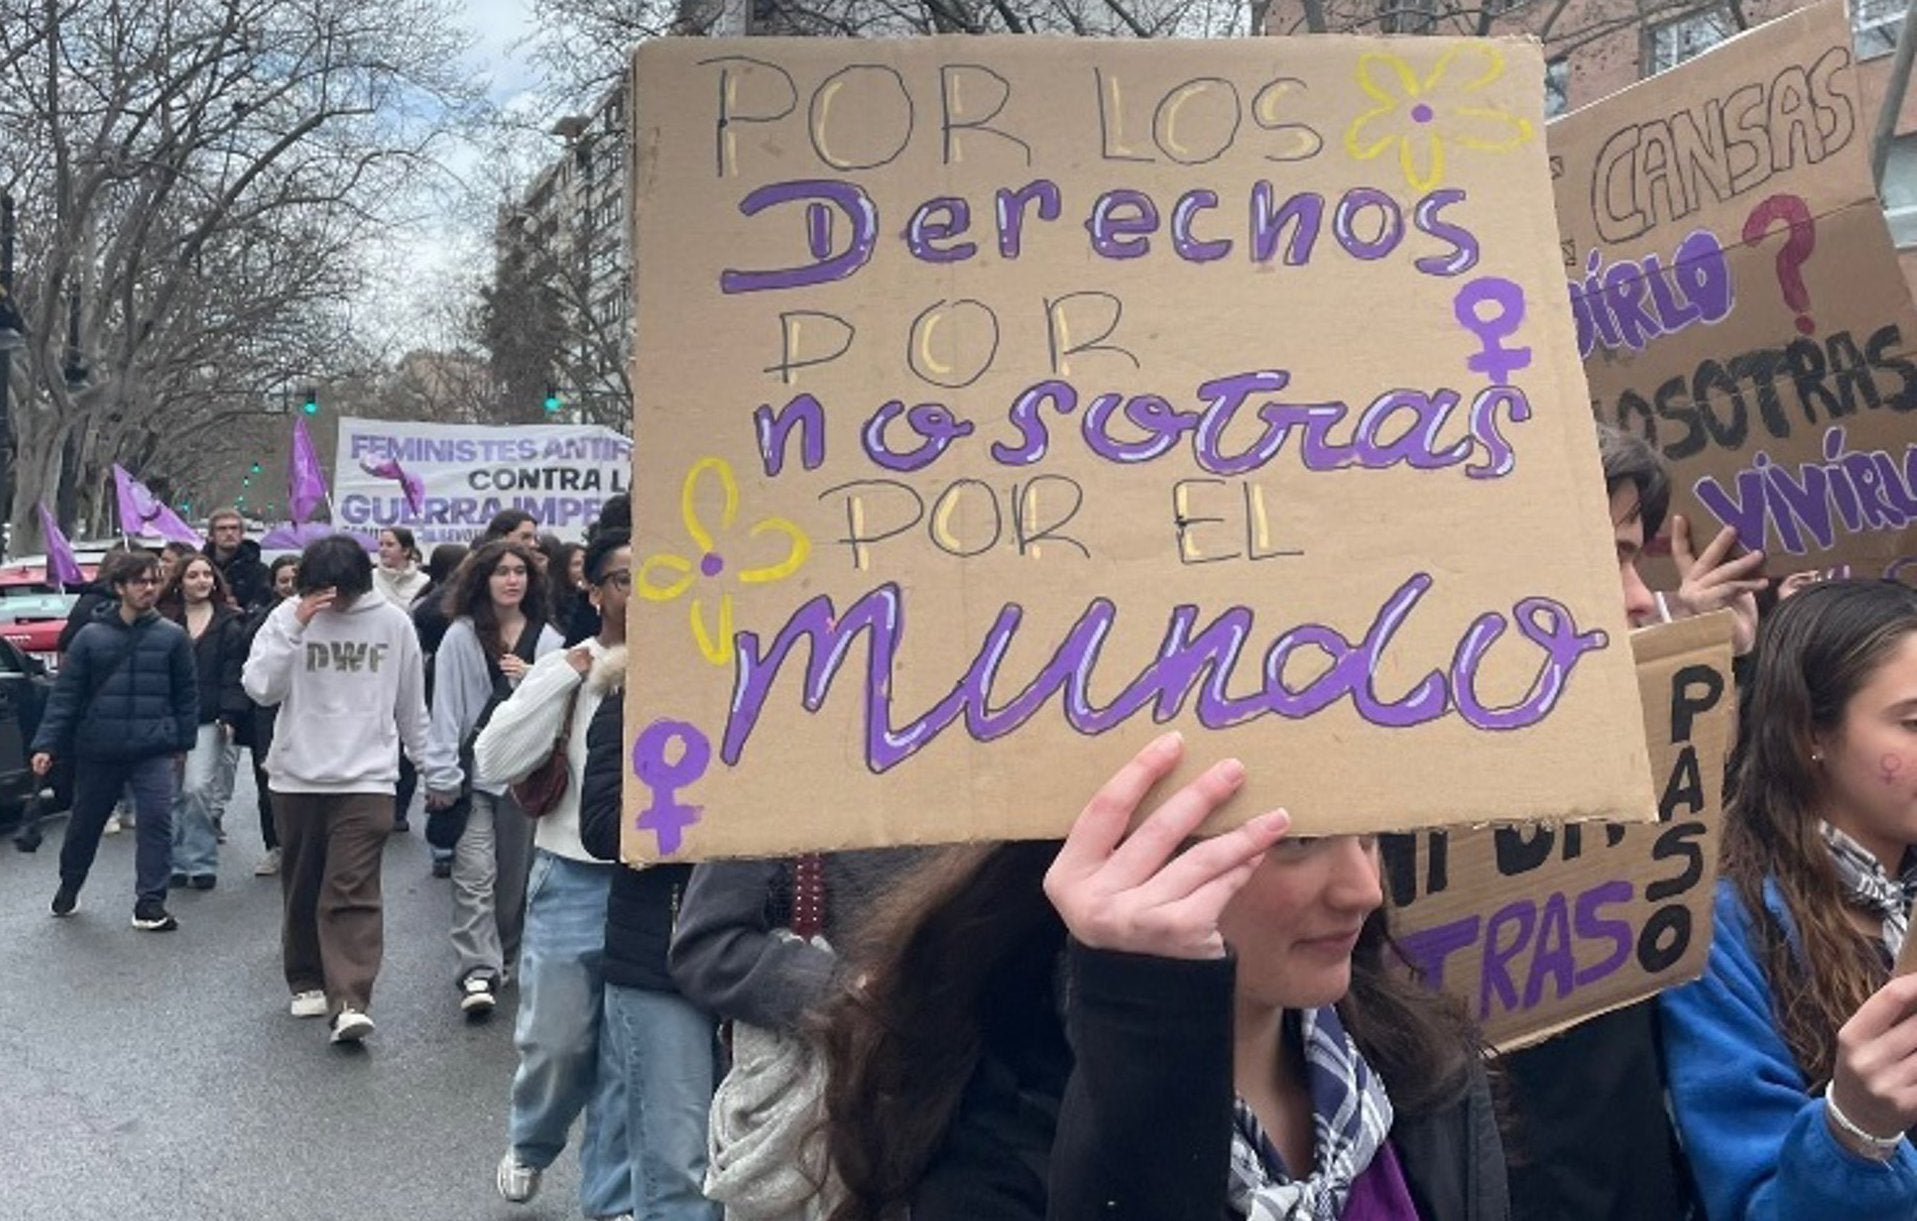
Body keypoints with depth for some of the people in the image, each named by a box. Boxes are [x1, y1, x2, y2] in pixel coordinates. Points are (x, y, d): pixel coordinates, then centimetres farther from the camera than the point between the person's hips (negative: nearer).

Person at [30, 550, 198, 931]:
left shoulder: (172, 636, 0)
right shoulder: (91, 636, 0)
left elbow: (187, 693, 5)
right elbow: (65, 695, 0)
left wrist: (183, 741, 5)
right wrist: (46, 744, -6)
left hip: (154, 750, -1)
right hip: (97, 750, 1)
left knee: (157, 819, -12)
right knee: (84, 824, 17)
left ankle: (150, 903, -5)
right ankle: (69, 886, 41)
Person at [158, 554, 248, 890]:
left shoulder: (229, 624, 4)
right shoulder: (163, 620, 7)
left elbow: (233, 676, 1)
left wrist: (229, 717, -7)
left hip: (208, 720, -2)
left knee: (197, 788, -11)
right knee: (171, 794, 5)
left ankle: (201, 862, -1)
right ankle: (176, 861, 15)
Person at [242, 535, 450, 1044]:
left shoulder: (393, 622, 0)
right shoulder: (289, 616, -1)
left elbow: (411, 704, 9)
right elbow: (259, 687, -12)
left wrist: (430, 765, 14)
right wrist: (294, 627, -21)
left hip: (365, 778, -2)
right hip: (297, 777, 2)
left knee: (353, 893, -10)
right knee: (302, 889, 13)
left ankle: (350, 1003, -15)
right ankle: (306, 982, 30)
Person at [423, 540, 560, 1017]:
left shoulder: (546, 638, 7)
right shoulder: (461, 637, 0)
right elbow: (445, 708, -3)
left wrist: (531, 680, -11)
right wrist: (443, 776, -8)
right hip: (474, 771, -2)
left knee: (515, 877, 10)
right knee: (475, 875, -10)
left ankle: (500, 961, 25)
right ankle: (479, 972, -10)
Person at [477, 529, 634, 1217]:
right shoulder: (564, 670, -1)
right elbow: (494, 763, -10)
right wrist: (569, 672, -14)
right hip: (574, 881, 0)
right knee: (555, 1042, 12)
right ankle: (529, 1145, 44)